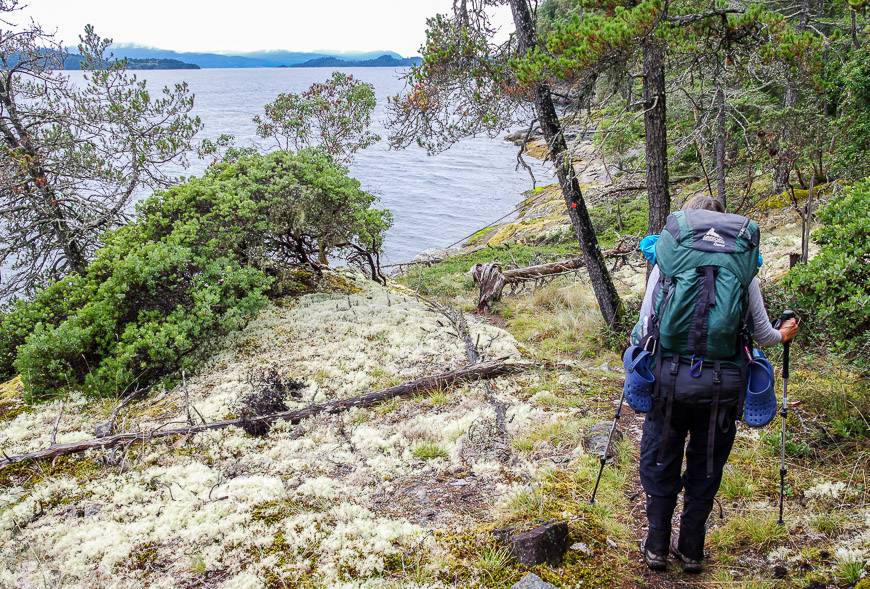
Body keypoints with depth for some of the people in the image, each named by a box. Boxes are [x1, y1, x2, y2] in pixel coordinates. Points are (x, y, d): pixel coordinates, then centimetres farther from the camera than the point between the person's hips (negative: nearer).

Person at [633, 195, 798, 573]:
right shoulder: (744, 268, 2)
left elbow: (644, 328, -1)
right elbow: (762, 334, 6)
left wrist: (636, 339, 22)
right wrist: (783, 335, 29)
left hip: (670, 381, -1)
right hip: (722, 386, 1)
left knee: (660, 466, 16)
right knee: (705, 471, 17)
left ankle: (657, 548, 25)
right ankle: (691, 551, 28)